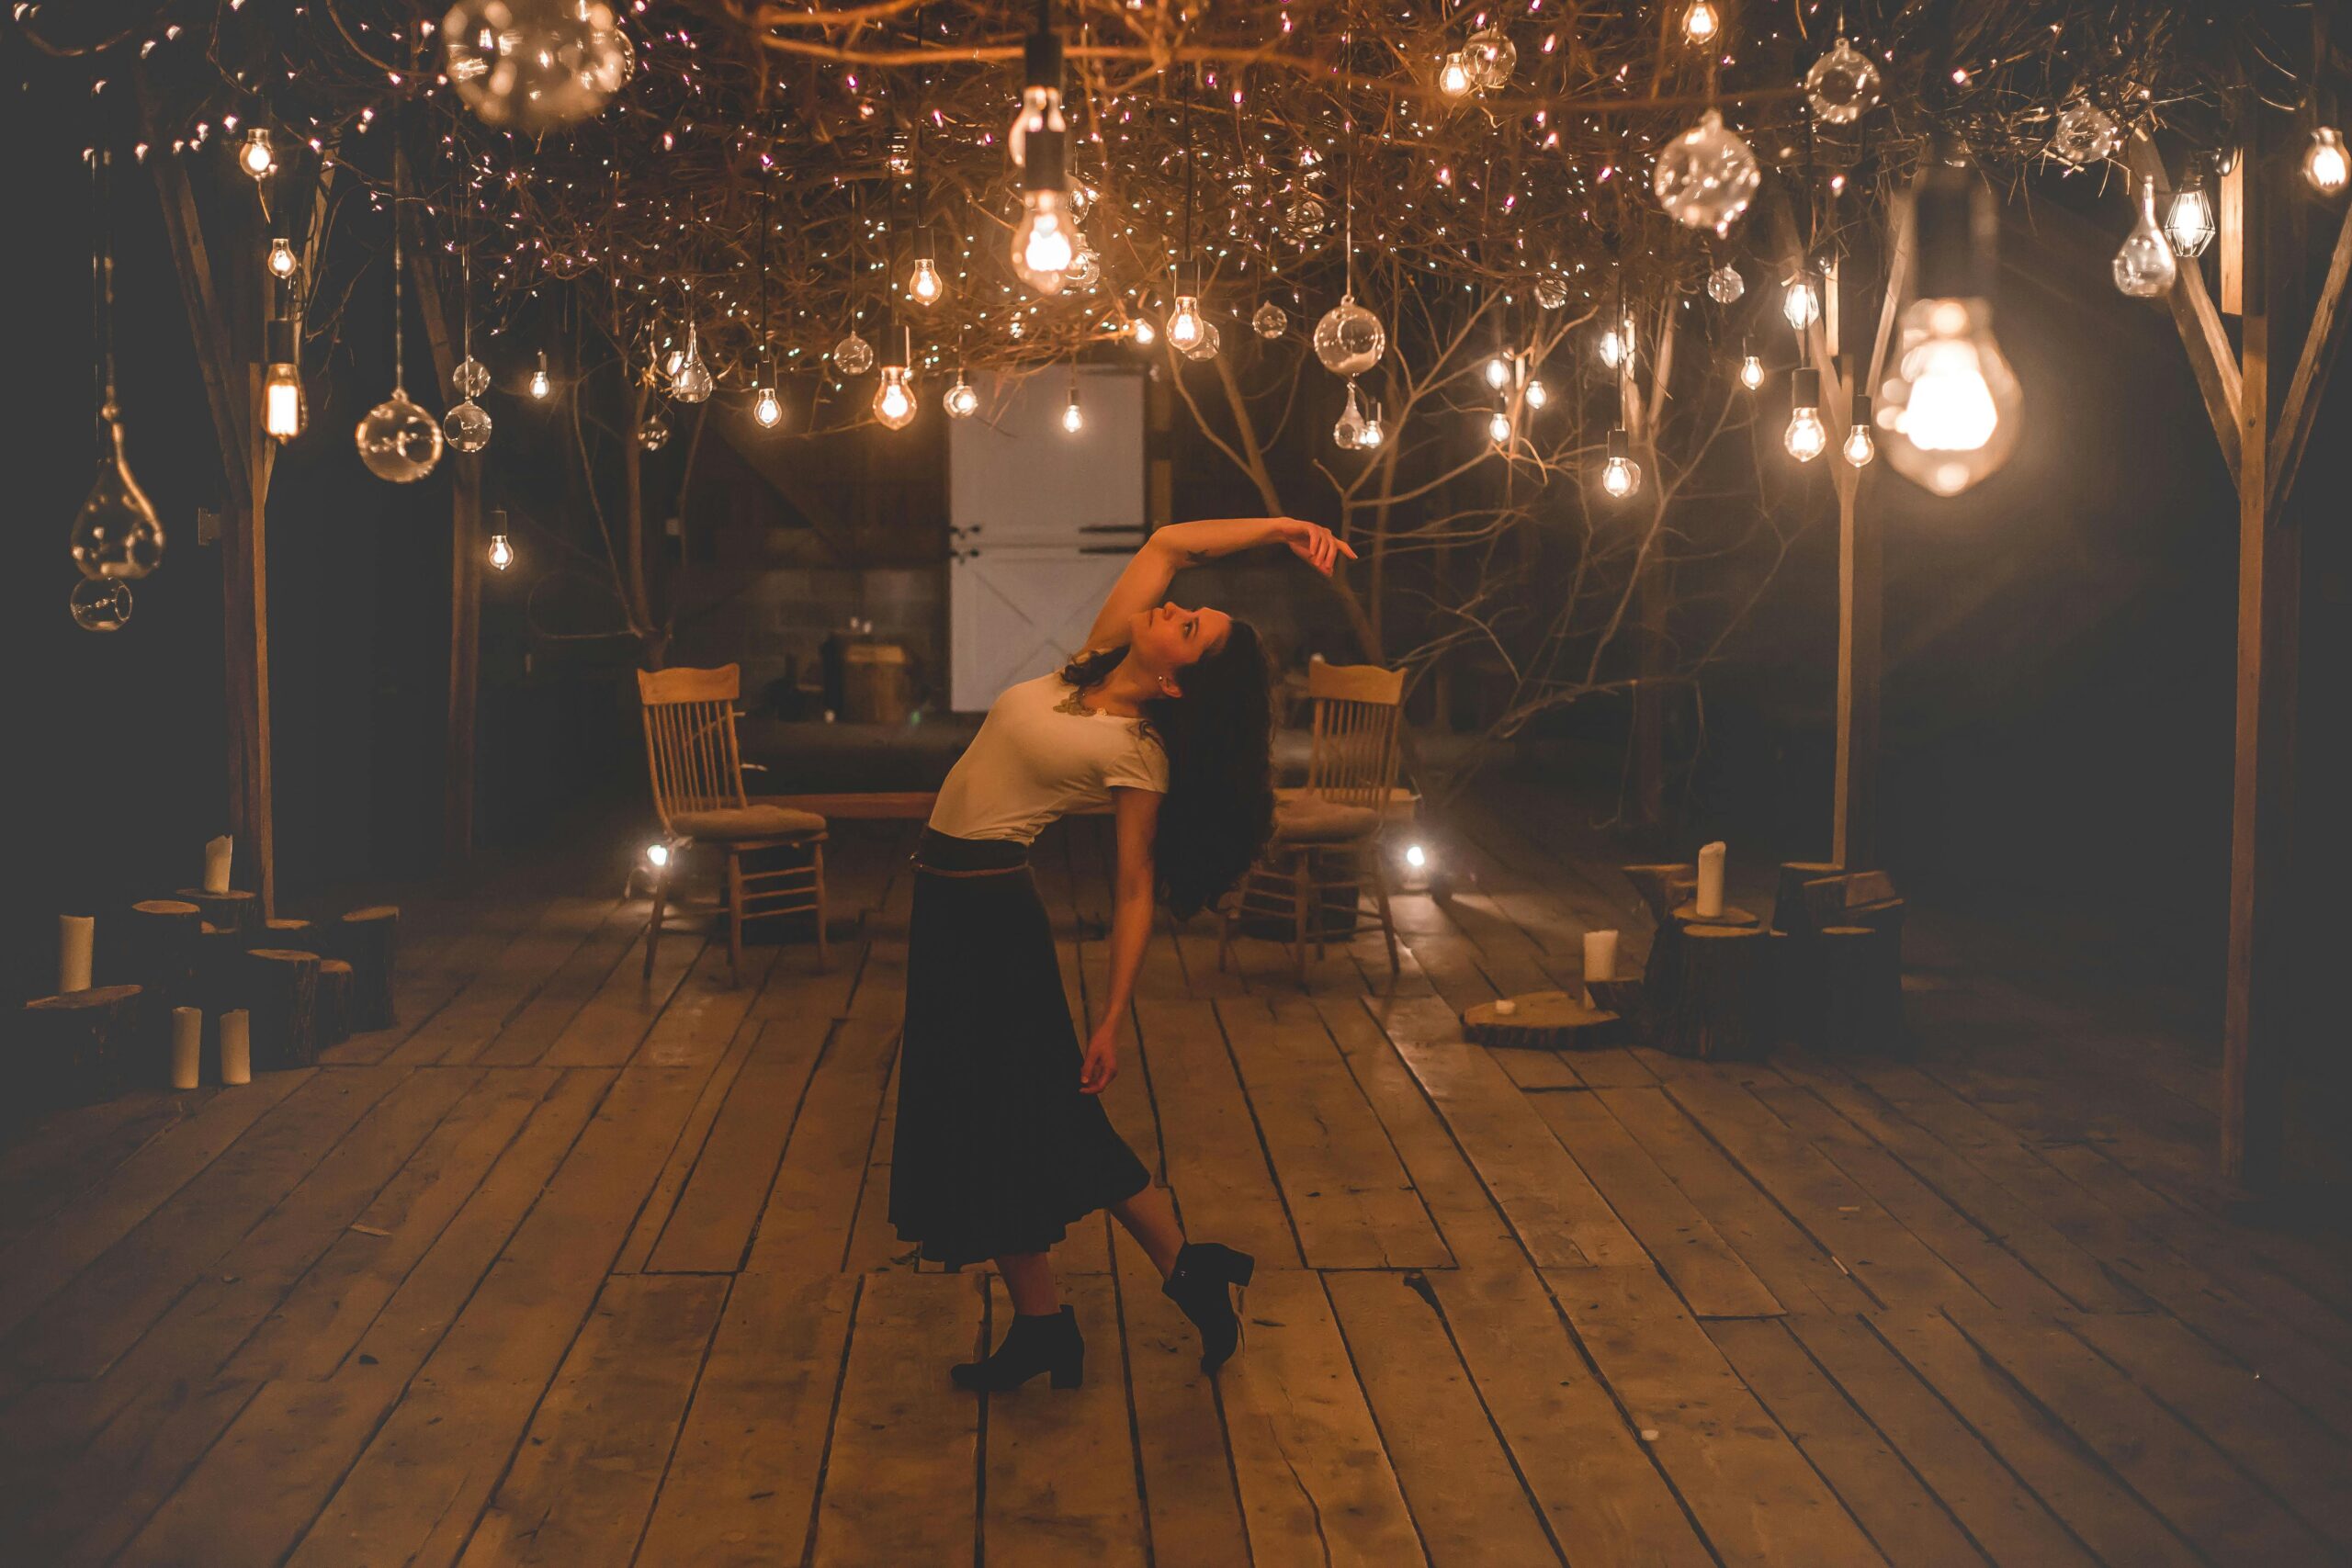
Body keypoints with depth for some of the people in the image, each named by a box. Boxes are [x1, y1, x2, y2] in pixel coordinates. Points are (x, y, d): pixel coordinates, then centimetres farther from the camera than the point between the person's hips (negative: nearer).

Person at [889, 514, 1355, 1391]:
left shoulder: (1139, 755, -16)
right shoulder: (1095, 664, 1)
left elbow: (1136, 893, -13)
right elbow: (1168, 543, 4)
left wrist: (1113, 1023, -13)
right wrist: (1278, 528, 1)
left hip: (987, 908, -8)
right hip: (951, 900, 8)